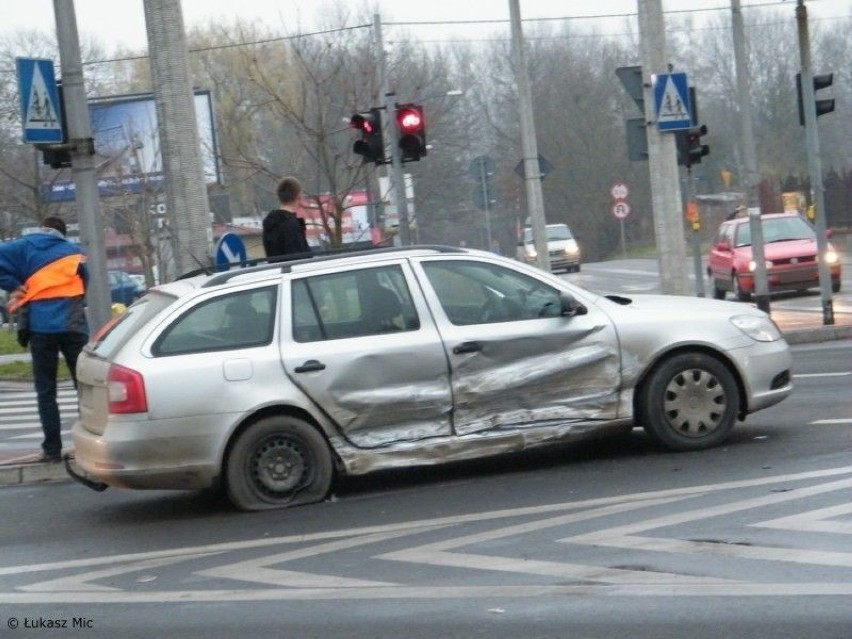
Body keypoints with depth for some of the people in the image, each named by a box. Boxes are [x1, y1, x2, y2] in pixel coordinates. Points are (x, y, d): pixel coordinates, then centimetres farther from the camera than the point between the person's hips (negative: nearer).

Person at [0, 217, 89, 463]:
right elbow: (85, 283, 16)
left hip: (41, 326, -1)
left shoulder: (26, 247, 8)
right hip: (73, 325, 1)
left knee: (45, 390, 4)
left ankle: (52, 449, -2)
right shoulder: (74, 251, 16)